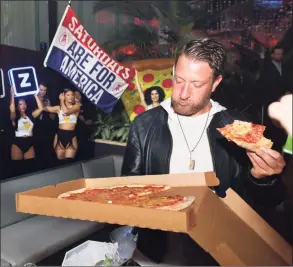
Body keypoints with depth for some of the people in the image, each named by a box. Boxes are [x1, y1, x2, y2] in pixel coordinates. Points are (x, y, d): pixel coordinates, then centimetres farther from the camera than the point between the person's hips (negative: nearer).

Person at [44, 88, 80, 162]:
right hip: (60, 135, 3)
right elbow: (43, 108, 4)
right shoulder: (58, 108, 11)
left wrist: (62, 100, -2)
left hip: (71, 135, -2)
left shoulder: (77, 106, 3)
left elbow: (66, 111, -14)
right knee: (60, 160, 5)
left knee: (69, 160, -13)